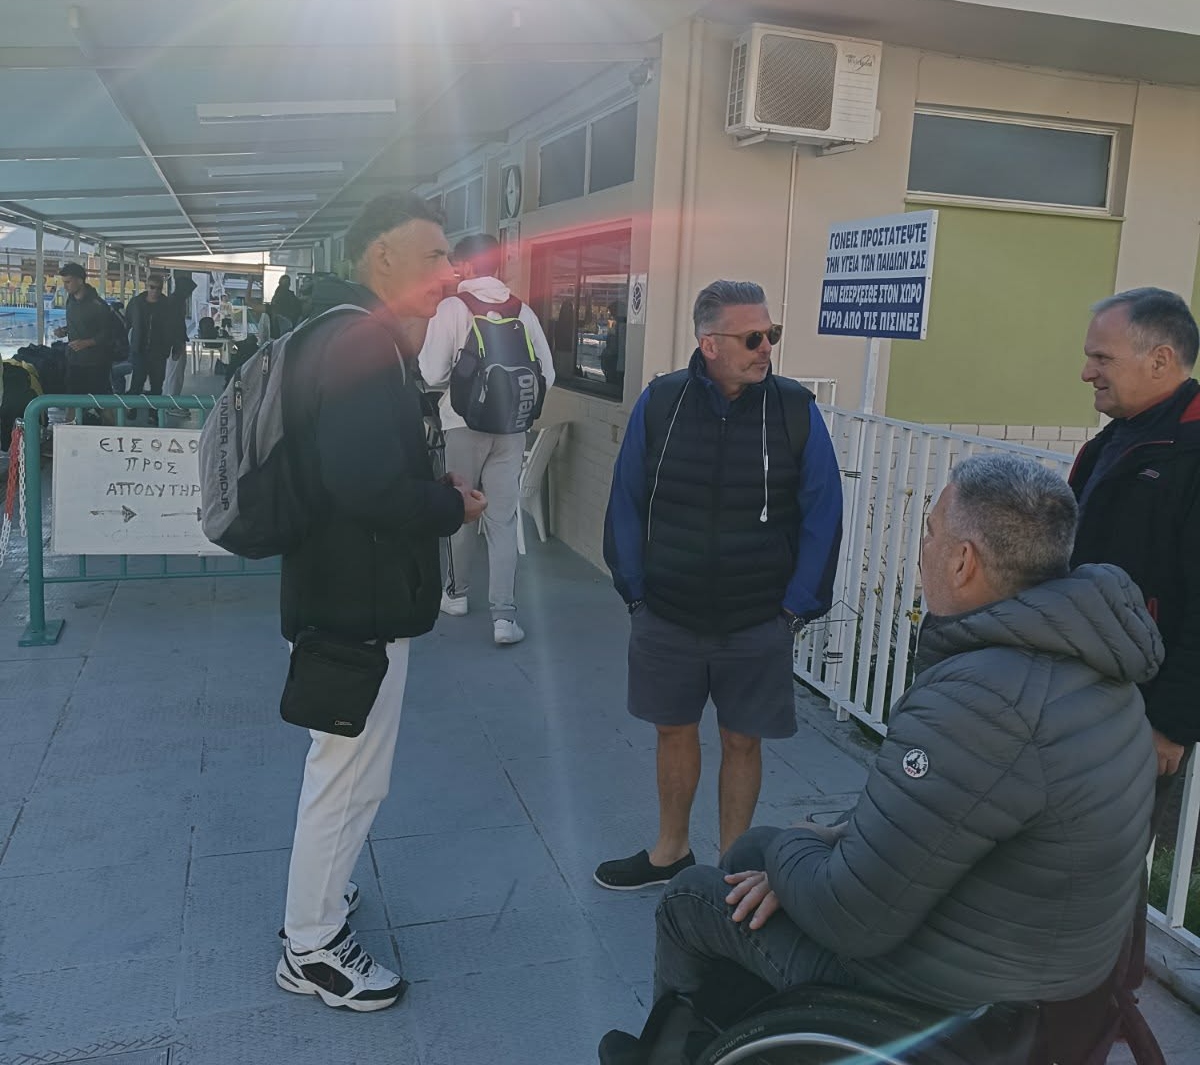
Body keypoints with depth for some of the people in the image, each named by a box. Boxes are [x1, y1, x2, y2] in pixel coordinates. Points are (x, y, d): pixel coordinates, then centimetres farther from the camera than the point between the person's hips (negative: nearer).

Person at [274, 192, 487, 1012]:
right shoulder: (364, 343, -22)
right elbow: (369, 483, -32)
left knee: (344, 766, 24)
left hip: (346, 589, 11)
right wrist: (452, 507, -16)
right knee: (351, 773, 4)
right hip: (360, 598, -11)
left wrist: (432, 490, 5)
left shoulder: (342, 334, 12)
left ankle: (319, 897, 42)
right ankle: (312, 948, 22)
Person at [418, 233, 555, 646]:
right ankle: (504, 616, -3)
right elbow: (546, 375, 1)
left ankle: (457, 593, 32)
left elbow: (433, 374, -13)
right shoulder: (522, 312, 1)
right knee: (503, 519, 2)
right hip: (510, 426, 2)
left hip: (464, 422, -2)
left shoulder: (451, 308, -8)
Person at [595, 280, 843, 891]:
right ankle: (670, 851, 39)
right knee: (674, 731, 17)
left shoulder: (796, 410, -8)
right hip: (666, 617, 2)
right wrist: (637, 594, 1)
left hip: (758, 627, -1)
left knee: (741, 741, 11)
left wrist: (796, 608, -5)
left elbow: (822, 518, -3)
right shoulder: (659, 403, -6)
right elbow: (626, 504, 2)